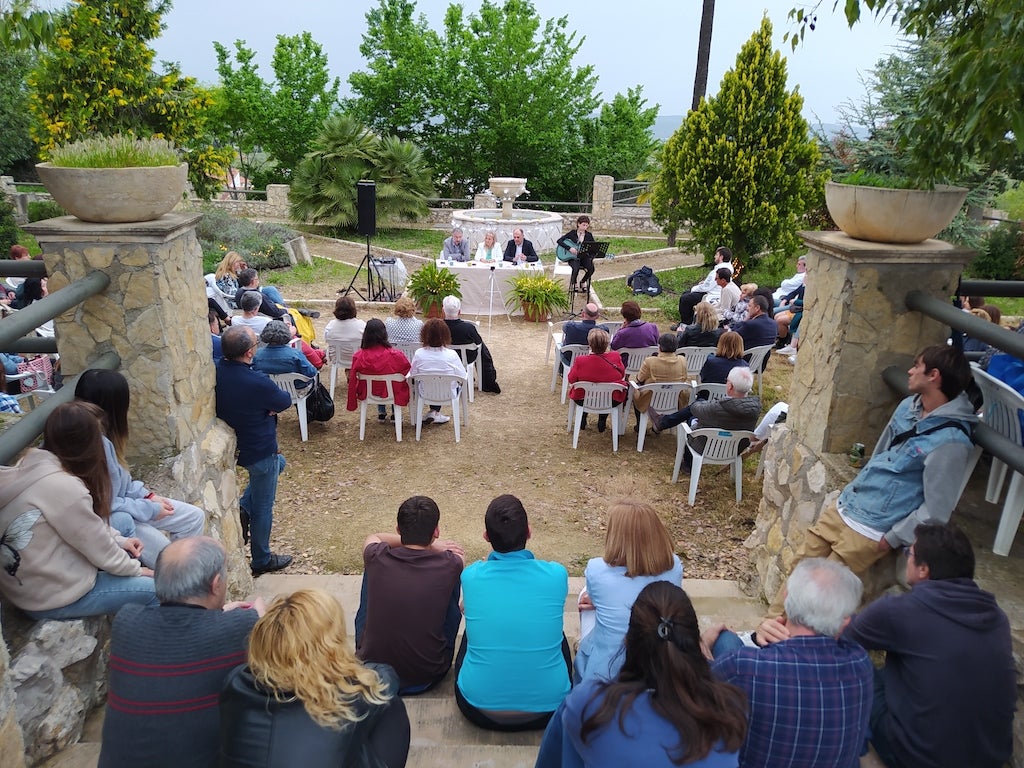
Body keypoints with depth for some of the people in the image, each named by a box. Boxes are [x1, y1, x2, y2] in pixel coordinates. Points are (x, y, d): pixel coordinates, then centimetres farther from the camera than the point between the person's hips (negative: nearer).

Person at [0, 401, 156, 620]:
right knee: (154, 589, -2)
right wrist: (136, 570, -2)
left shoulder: (31, 466, -2)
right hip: (51, 597, -9)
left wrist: (119, 541, 7)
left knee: (127, 552, 19)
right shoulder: (62, 487, -29)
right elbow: (99, 547, -18)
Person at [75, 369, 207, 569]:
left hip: (119, 503, 9)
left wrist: (147, 495, 1)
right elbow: (107, 506, -25)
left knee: (195, 517, 7)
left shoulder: (105, 433, -3)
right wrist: (150, 510, -14)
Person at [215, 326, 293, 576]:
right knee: (263, 507, 12)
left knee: (278, 462, 34)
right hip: (259, 450, -7)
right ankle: (262, 560, 30)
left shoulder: (217, 371, -12)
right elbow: (285, 401, -17)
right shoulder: (257, 383, -33)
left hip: (233, 446, 8)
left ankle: (243, 507, 23)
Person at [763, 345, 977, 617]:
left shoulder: (950, 441, -21)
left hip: (871, 531, -7)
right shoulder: (908, 406, 5)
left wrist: (891, 540, -13)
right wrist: (851, 492, 16)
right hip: (843, 508, 7)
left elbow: (935, 510, -19)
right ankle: (772, 625, 21)